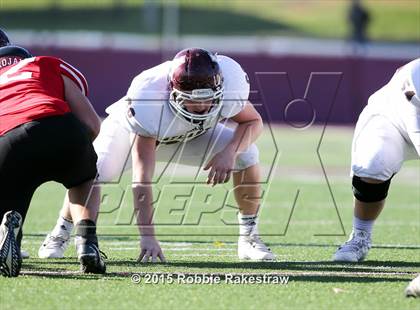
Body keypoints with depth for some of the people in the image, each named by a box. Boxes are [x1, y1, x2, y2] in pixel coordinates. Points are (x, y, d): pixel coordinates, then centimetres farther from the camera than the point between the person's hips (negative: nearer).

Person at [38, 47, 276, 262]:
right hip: (131, 129, -3)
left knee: (246, 154, -19)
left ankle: (249, 238, -1)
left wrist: (229, 152, -37)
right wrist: (147, 236, -48)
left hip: (192, 135, 3)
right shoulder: (147, 101, -46)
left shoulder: (227, 82, -37)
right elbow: (142, 178, -44)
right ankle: (61, 234, 5)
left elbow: (254, 122, -15)